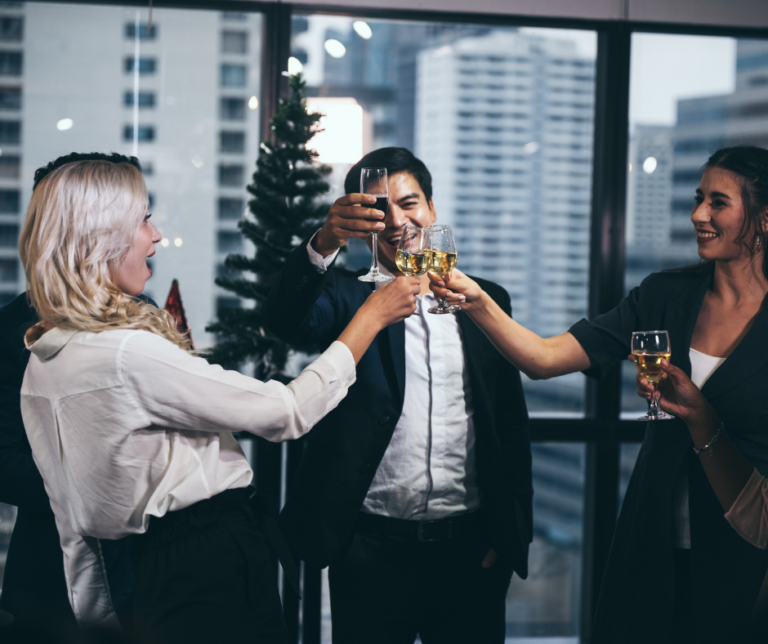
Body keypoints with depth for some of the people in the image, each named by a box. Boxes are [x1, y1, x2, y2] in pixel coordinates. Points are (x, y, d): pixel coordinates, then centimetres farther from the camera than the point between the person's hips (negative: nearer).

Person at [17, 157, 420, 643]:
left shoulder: (42, 362, 4)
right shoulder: (130, 356, -23)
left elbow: (75, 526, 11)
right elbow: (288, 413, -17)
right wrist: (372, 316, -7)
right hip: (213, 578, -9)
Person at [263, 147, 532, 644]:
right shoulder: (347, 296, 3)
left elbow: (512, 425, 11)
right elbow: (285, 319, -19)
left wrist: (511, 531, 4)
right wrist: (324, 245, -36)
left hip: (471, 551, 2)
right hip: (373, 552, -2)